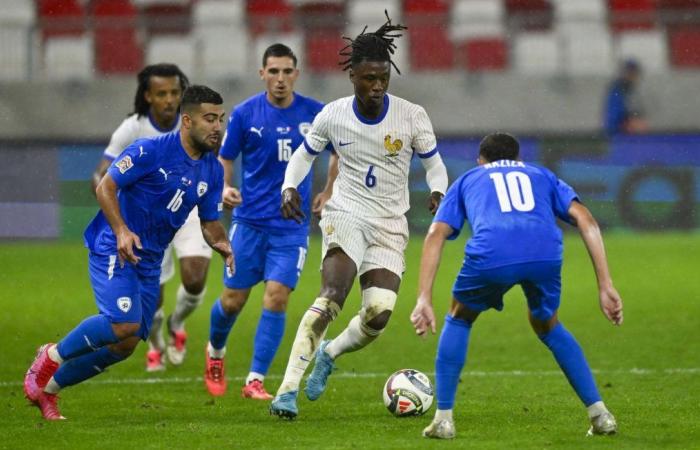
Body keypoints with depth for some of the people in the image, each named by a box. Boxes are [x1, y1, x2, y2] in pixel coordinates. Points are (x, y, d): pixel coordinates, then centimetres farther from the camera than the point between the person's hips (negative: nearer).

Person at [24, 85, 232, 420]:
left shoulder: (213, 170, 6)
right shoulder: (150, 151, -14)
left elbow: (209, 222, 13)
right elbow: (105, 187, -13)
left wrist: (222, 246, -9)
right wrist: (121, 230, -26)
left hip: (149, 261, 7)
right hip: (114, 250, -7)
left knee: (125, 345, 3)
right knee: (124, 324, -26)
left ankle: (48, 386, 19)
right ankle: (53, 356, -2)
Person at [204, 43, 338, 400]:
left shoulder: (315, 114, -2)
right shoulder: (244, 113, -3)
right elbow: (224, 159, 5)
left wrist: (328, 193, 8)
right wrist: (224, 188, -14)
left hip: (292, 226, 0)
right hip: (249, 220, 0)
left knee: (276, 298, -12)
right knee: (233, 299, 5)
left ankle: (255, 380, -4)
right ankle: (215, 351, 37)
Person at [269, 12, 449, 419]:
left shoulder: (412, 116, -7)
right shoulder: (332, 115, -4)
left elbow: (434, 163, 5)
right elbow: (304, 154, 13)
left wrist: (438, 192, -16)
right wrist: (290, 187, -6)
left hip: (391, 226, 2)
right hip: (346, 216, -2)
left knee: (378, 317, -11)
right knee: (332, 296, -26)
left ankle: (328, 355, 23)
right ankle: (288, 390, -28)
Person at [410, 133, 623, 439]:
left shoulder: (467, 181, 35)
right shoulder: (541, 176, 37)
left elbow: (435, 234, 20)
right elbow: (586, 221, 22)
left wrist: (424, 299, 14)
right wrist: (605, 286, 18)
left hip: (490, 255, -1)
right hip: (546, 254, 2)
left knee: (458, 320, 28)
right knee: (547, 326, 31)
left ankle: (443, 418, 20)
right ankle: (599, 414, 23)